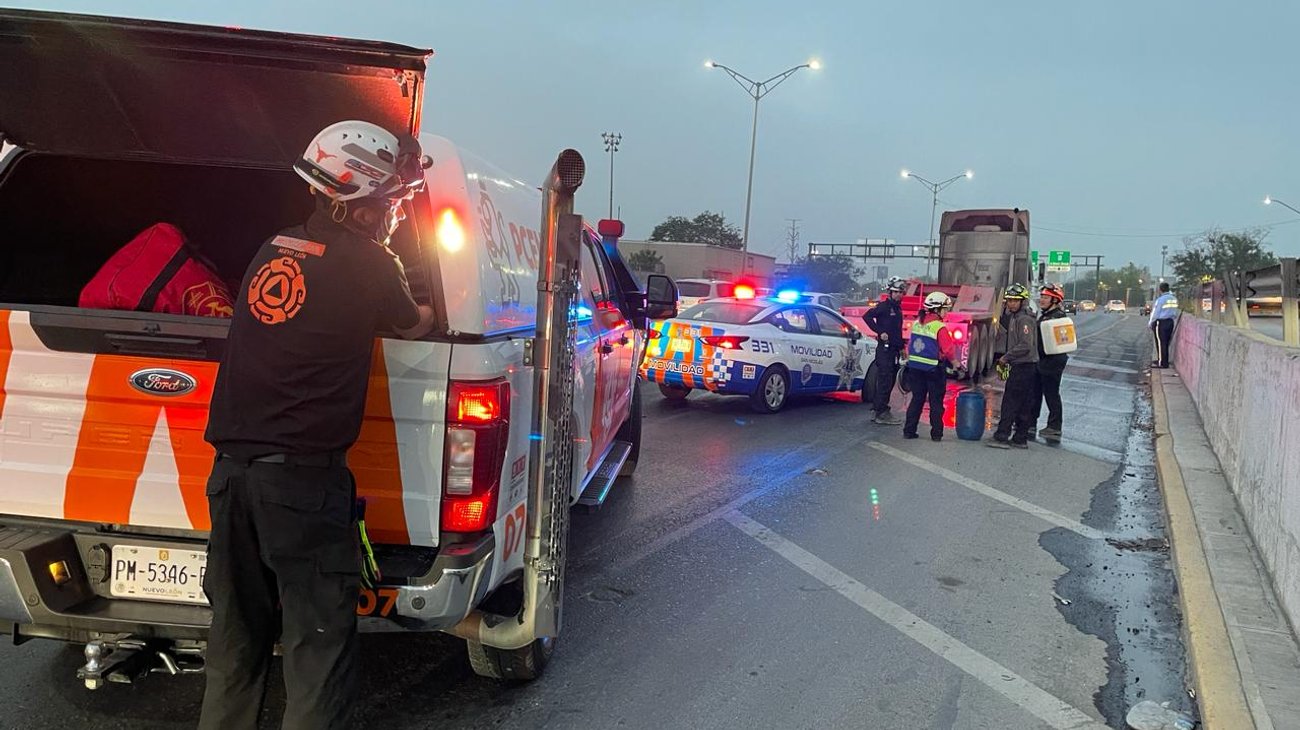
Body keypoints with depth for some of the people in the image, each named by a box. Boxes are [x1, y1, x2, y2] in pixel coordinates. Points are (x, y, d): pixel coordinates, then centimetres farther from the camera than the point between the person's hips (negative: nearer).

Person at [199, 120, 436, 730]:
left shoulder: (273, 249, 12)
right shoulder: (369, 263, -6)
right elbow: (412, 326, 12)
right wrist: (428, 311, 33)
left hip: (231, 469, 7)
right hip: (303, 476, -6)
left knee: (236, 638, 18)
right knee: (317, 643, 3)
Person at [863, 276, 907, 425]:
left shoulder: (897, 308, 18)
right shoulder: (883, 306, -10)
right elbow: (867, 316, -20)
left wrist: (901, 346, 21)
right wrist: (880, 332, -20)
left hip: (894, 350, 9)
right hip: (885, 348, -9)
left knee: (889, 382, 12)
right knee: (884, 382, -10)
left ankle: (876, 410, 18)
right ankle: (881, 413, -9)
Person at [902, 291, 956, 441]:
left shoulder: (917, 323, 4)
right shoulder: (939, 327, -16)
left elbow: (910, 344, 10)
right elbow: (948, 349, -15)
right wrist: (954, 361, 4)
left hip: (915, 367, 6)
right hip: (934, 369, -6)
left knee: (917, 399, 13)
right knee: (936, 402, 6)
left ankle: (909, 430, 11)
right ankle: (936, 433, 9)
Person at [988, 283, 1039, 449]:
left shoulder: (1025, 319, -16)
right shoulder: (1014, 317, 14)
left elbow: (1025, 345, -22)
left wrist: (1006, 357, -15)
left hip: (1023, 366, -10)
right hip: (1021, 366, 10)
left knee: (1010, 402, -9)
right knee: (1021, 404, 11)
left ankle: (1002, 436, -9)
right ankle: (1020, 438, 15)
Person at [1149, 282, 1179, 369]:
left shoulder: (1160, 299, -15)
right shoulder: (1174, 299, 5)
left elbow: (1155, 313, -10)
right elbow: (1175, 313, 9)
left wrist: (1150, 323, 1)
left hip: (1160, 323, -7)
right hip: (1170, 322, 7)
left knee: (1160, 343, -1)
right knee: (1166, 343, 15)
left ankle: (1162, 363, 1)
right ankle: (1163, 360, 24)